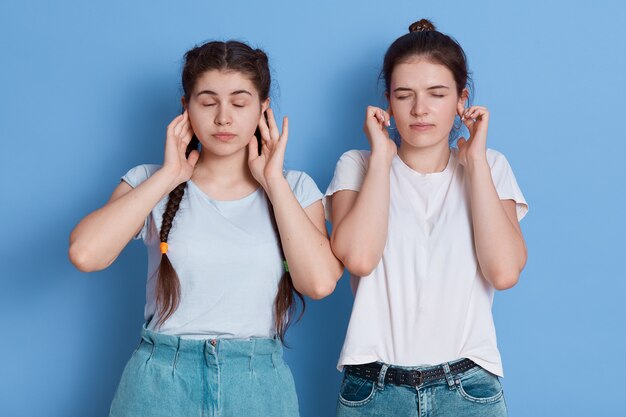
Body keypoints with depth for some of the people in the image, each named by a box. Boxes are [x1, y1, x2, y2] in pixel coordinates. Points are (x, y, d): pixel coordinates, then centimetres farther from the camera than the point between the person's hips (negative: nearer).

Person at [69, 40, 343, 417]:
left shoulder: (295, 188, 4)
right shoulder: (151, 183, 3)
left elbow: (320, 281, -12)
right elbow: (85, 254, -14)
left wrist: (274, 181, -6)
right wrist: (167, 176, -7)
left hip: (259, 386, 1)